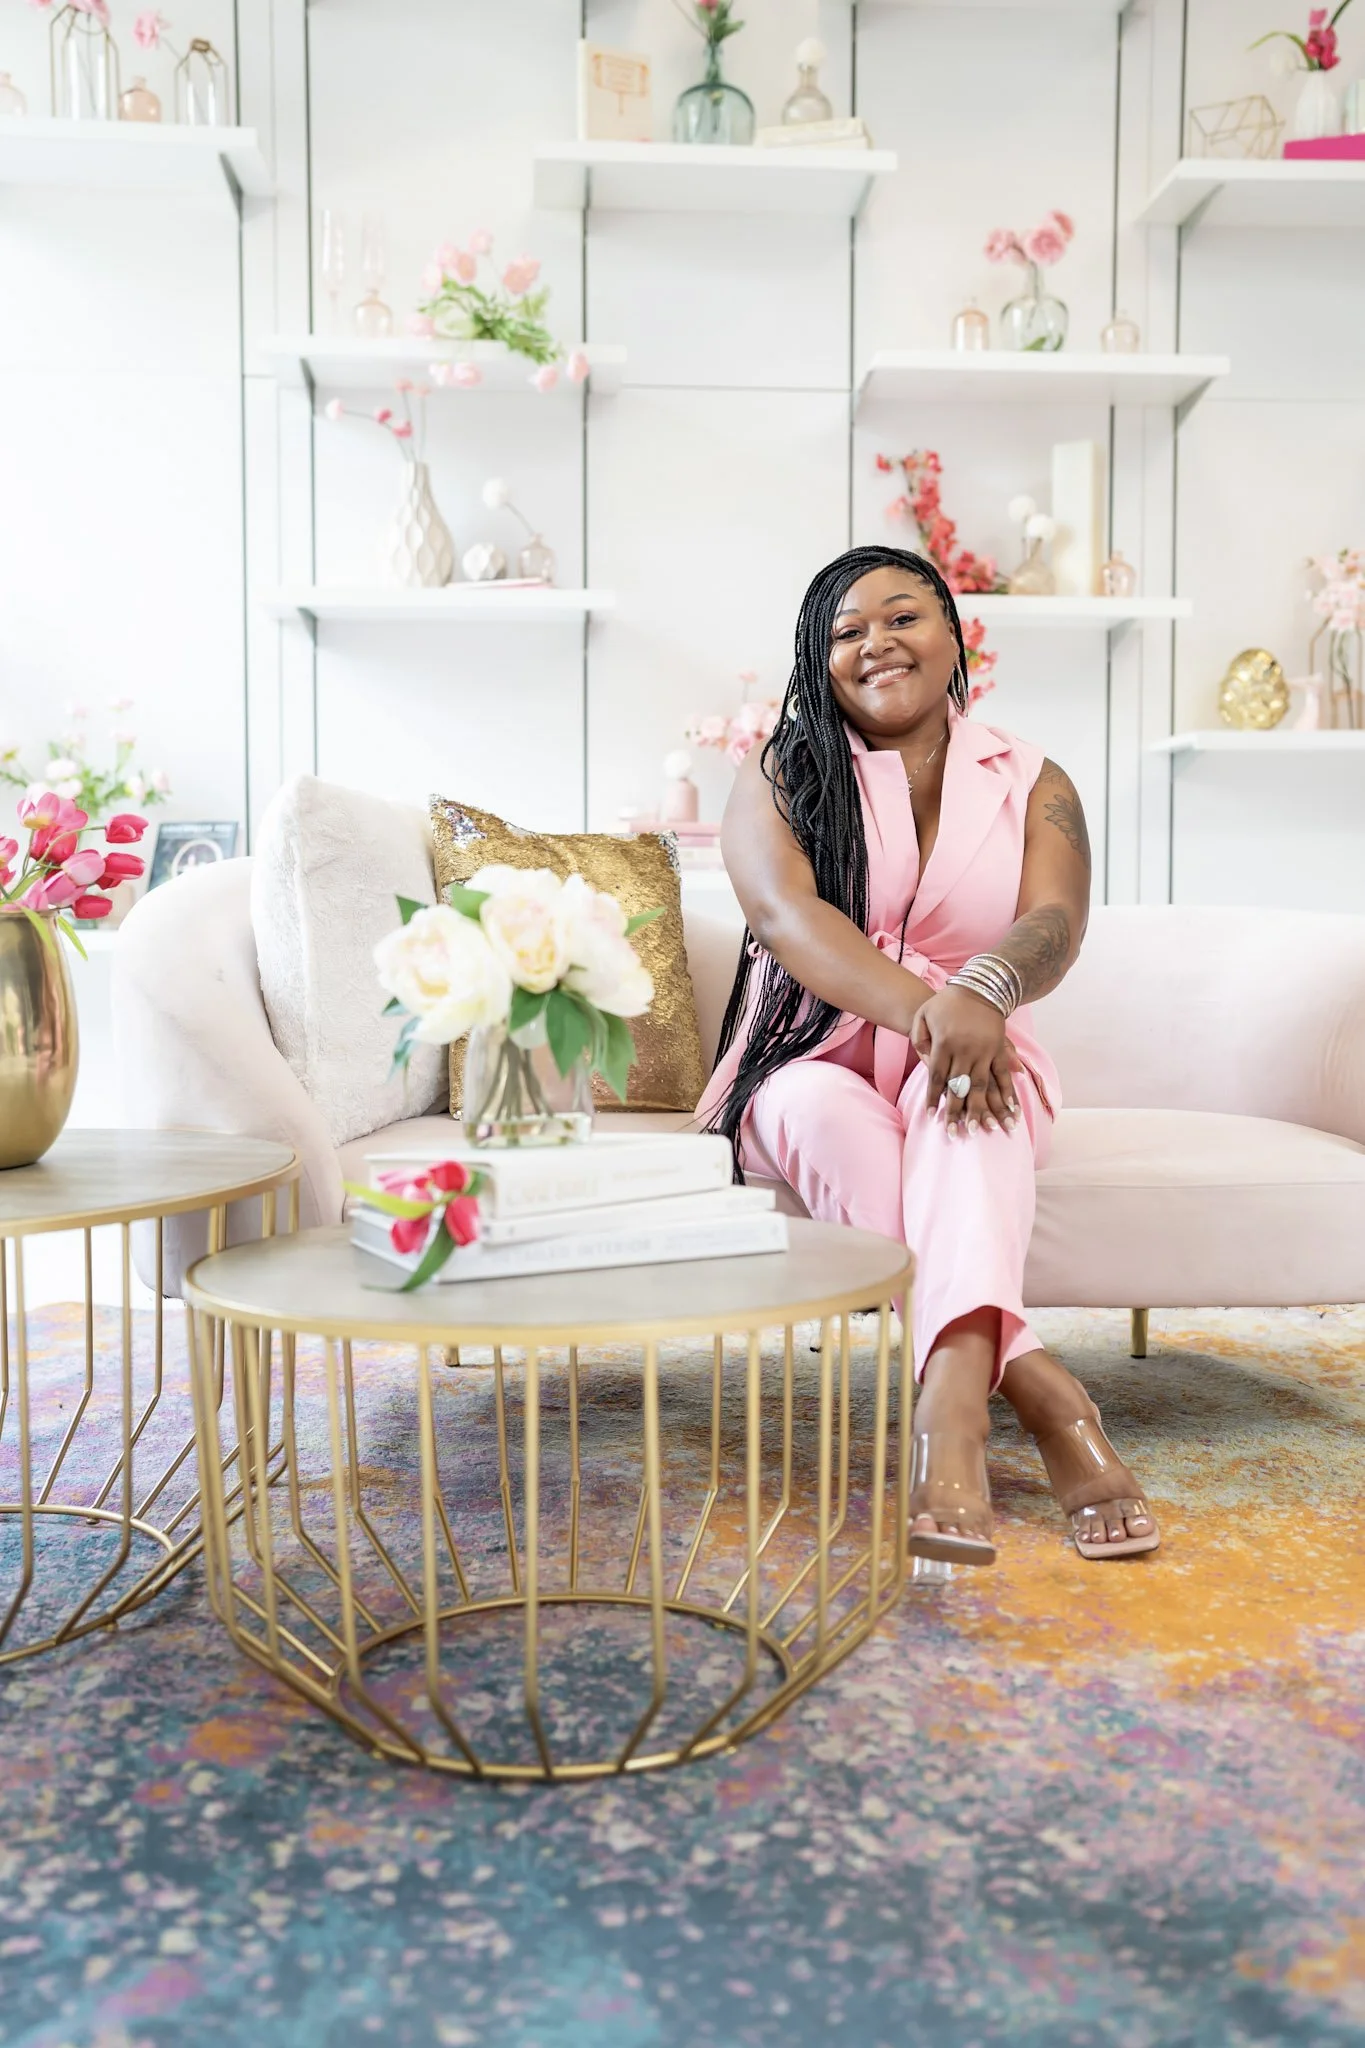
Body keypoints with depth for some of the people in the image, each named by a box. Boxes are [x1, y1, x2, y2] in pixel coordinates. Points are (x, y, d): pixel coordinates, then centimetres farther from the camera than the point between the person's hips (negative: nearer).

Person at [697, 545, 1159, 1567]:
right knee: (828, 1110, -35)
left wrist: (980, 995, -38)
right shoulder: (778, 779, 4)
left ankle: (953, 1401, -53)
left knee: (963, 1093, -35)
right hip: (816, 1068, 0)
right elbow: (785, 914, -16)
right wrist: (922, 1010, -35)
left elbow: (1056, 924, -12)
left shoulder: (1031, 783, 8)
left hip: (967, 1063, 1)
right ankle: (1048, 1399, -40)